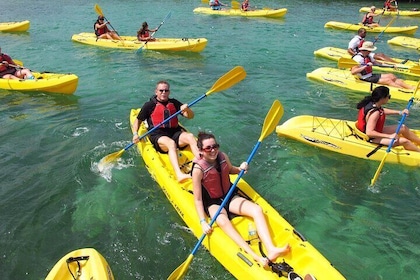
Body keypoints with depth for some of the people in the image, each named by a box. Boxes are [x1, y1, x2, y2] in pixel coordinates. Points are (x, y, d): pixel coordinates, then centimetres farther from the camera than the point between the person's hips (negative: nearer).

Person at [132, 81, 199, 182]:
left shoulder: (174, 103, 18)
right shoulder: (150, 105, 9)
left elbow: (191, 116, 13)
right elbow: (138, 121, 14)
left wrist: (187, 109, -10)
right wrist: (135, 134, -4)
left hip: (175, 132, 4)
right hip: (158, 135, -4)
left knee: (190, 136, -27)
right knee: (171, 143, -37)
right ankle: (179, 174, -57)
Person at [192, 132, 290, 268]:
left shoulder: (223, 156, -7)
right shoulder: (198, 169, -22)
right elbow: (198, 199, -18)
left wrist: (240, 169, -6)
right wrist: (203, 222, -25)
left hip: (230, 196, 6)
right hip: (213, 203, -5)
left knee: (257, 210, -18)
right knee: (223, 222, -38)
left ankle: (271, 250, -31)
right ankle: (255, 257, -49)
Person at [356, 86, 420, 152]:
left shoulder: (371, 103, -6)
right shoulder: (375, 113, -33)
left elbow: (382, 111, 16)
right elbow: (369, 133, -36)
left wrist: (400, 112, 8)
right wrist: (389, 136, -32)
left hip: (376, 131, 10)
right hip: (372, 138, -10)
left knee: (403, 128, 15)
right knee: (404, 141, -13)